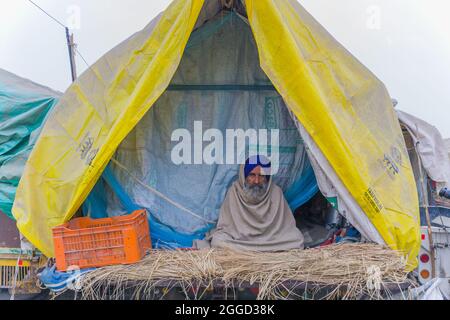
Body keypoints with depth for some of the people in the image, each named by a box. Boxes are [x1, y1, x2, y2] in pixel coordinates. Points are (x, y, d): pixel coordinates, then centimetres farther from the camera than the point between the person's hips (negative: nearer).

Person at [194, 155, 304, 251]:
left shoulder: (276, 192, -5)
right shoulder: (235, 191, -5)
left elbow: (287, 226, -1)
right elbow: (225, 225, 0)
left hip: (271, 241, 1)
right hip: (239, 240, 0)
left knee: (297, 240, -26)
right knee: (218, 241, -30)